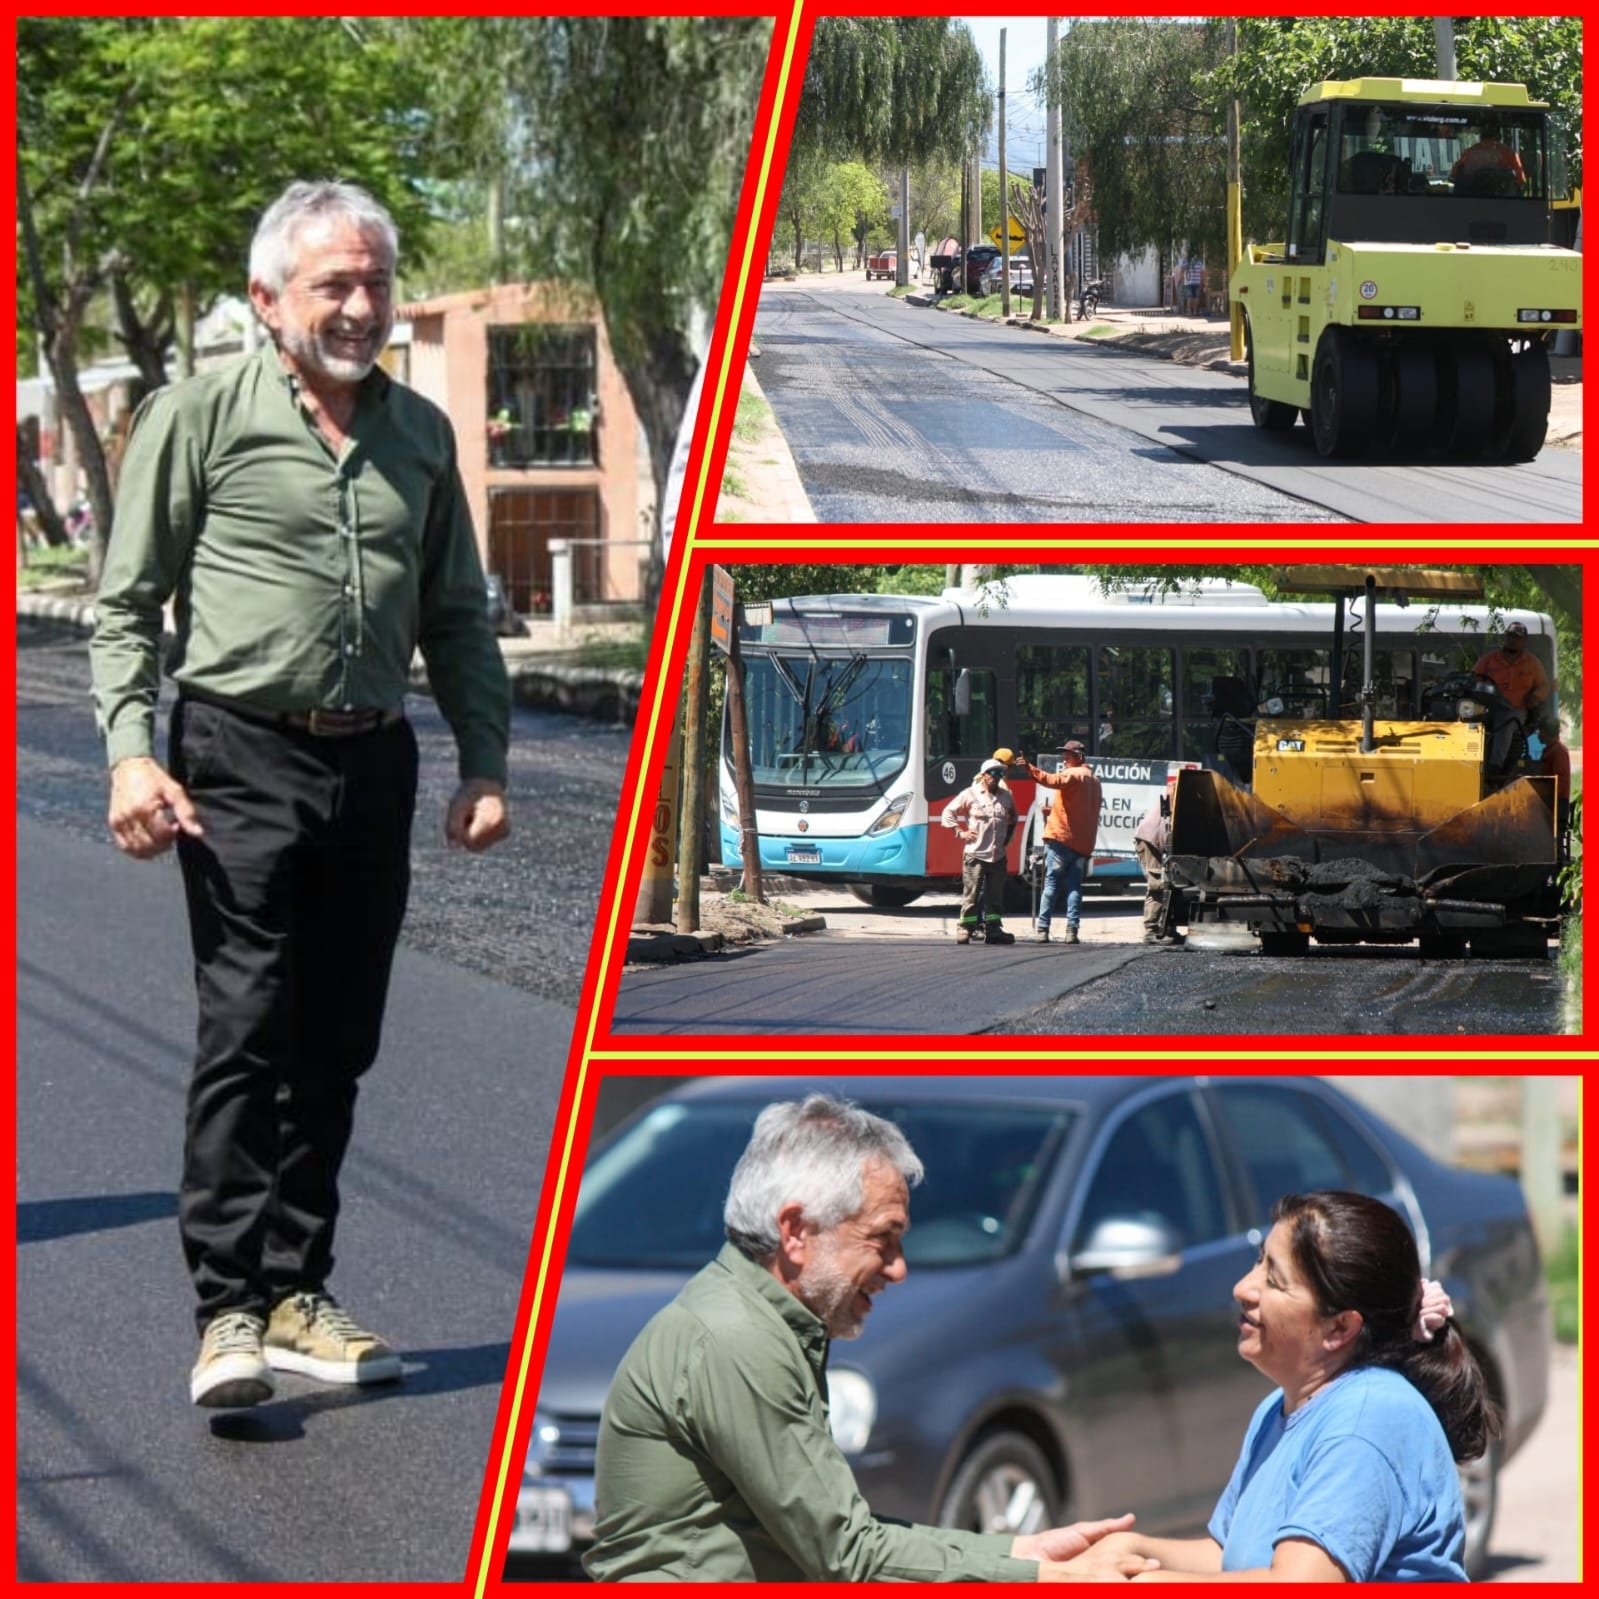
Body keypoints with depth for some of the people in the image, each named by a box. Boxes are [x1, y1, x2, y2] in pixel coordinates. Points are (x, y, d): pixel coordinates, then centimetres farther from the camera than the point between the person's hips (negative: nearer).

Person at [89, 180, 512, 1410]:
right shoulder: (199, 419, 0)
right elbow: (126, 604, -1)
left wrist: (485, 763, 10)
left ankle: (296, 1292, 16)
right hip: (244, 759, -5)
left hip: (374, 763, 5)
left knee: (338, 1045, 8)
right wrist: (132, 754, -13)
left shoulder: (420, 433, 13)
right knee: (247, 1033, -11)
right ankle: (230, 1311, -10)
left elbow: (457, 617, 20)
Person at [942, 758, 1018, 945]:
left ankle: (993, 929, 11)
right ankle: (964, 929, -1)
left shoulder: (1006, 796, 12)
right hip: (975, 854, -5)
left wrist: (1007, 837, 20)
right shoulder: (970, 794, 0)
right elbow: (948, 813, 5)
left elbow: (1013, 818, 30)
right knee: (971, 894, -5)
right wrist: (960, 833, -3)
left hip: (998, 855, 5)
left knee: (995, 895, 6)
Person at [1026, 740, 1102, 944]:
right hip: (1083, 842, 7)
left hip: (1061, 837, -7)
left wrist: (1030, 769, -39)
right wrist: (1055, 808, 27)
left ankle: (1042, 929, -6)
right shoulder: (1094, 780, 21)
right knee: (1074, 886, 6)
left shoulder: (1073, 775, -4)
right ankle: (1072, 930, -3)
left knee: (1051, 884, -4)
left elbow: (1054, 780, -26)